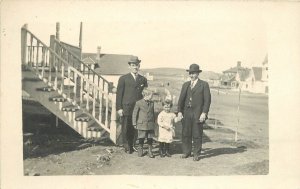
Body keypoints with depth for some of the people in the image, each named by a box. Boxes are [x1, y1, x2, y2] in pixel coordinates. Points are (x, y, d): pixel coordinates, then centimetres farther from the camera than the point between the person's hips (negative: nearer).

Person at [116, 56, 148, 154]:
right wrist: (119, 108, -7)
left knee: (135, 129, 3)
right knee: (125, 129, 2)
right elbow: (119, 94, 1)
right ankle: (126, 146, 16)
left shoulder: (143, 79, 14)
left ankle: (131, 146, 17)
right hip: (126, 108, -2)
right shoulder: (123, 79, 4)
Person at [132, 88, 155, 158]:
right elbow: (134, 113, -3)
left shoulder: (152, 103, 6)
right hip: (142, 124, -3)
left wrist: (154, 122, 16)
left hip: (150, 125, 3)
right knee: (141, 138, 5)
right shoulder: (139, 103, -7)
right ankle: (140, 150, 24)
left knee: (150, 139, 5)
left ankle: (150, 151, 19)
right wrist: (134, 123, -3)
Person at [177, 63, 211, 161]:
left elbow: (207, 100, -3)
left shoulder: (204, 84, 2)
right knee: (186, 134, 7)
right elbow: (181, 98, 13)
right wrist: (179, 111, 4)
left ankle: (196, 154, 13)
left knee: (197, 135, 1)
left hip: (198, 114, -4)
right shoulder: (185, 84, 14)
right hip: (186, 113, 4)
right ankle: (186, 152, 20)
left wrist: (204, 113, -11)